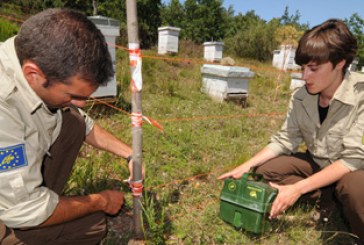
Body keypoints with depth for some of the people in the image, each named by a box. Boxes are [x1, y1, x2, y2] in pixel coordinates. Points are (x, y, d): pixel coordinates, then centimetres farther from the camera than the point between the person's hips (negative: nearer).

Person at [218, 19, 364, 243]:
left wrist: (297, 188, -34)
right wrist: (245, 167, -17)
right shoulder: (301, 97, -11)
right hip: (317, 164, 6)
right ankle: (332, 198, -6)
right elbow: (284, 140, -6)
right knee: (264, 172, -10)